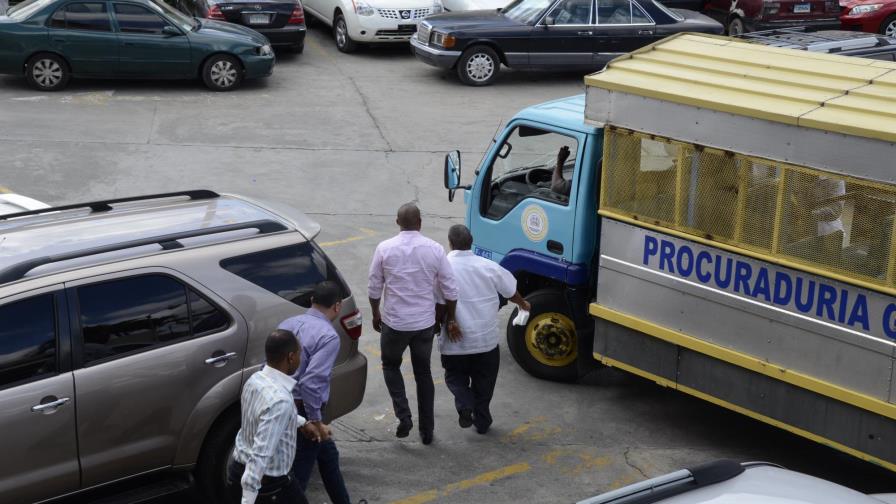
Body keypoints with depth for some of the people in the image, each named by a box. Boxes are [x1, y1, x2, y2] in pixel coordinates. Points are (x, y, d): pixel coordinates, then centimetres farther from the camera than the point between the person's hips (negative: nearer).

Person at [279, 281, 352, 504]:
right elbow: (311, 382, -26)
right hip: (303, 411, -9)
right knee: (298, 475, 2)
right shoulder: (328, 336, -18)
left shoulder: (288, 324, 5)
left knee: (328, 455, 27)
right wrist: (316, 421, -18)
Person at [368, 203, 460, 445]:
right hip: (425, 323, 2)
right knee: (423, 373, 17)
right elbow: (450, 289, -3)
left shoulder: (385, 249, -10)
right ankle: (427, 430, 20)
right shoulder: (435, 249, -7)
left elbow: (374, 287, -3)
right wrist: (451, 319, 11)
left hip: (394, 322, -2)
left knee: (391, 366, 21)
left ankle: (403, 416, 4)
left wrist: (375, 314, 13)